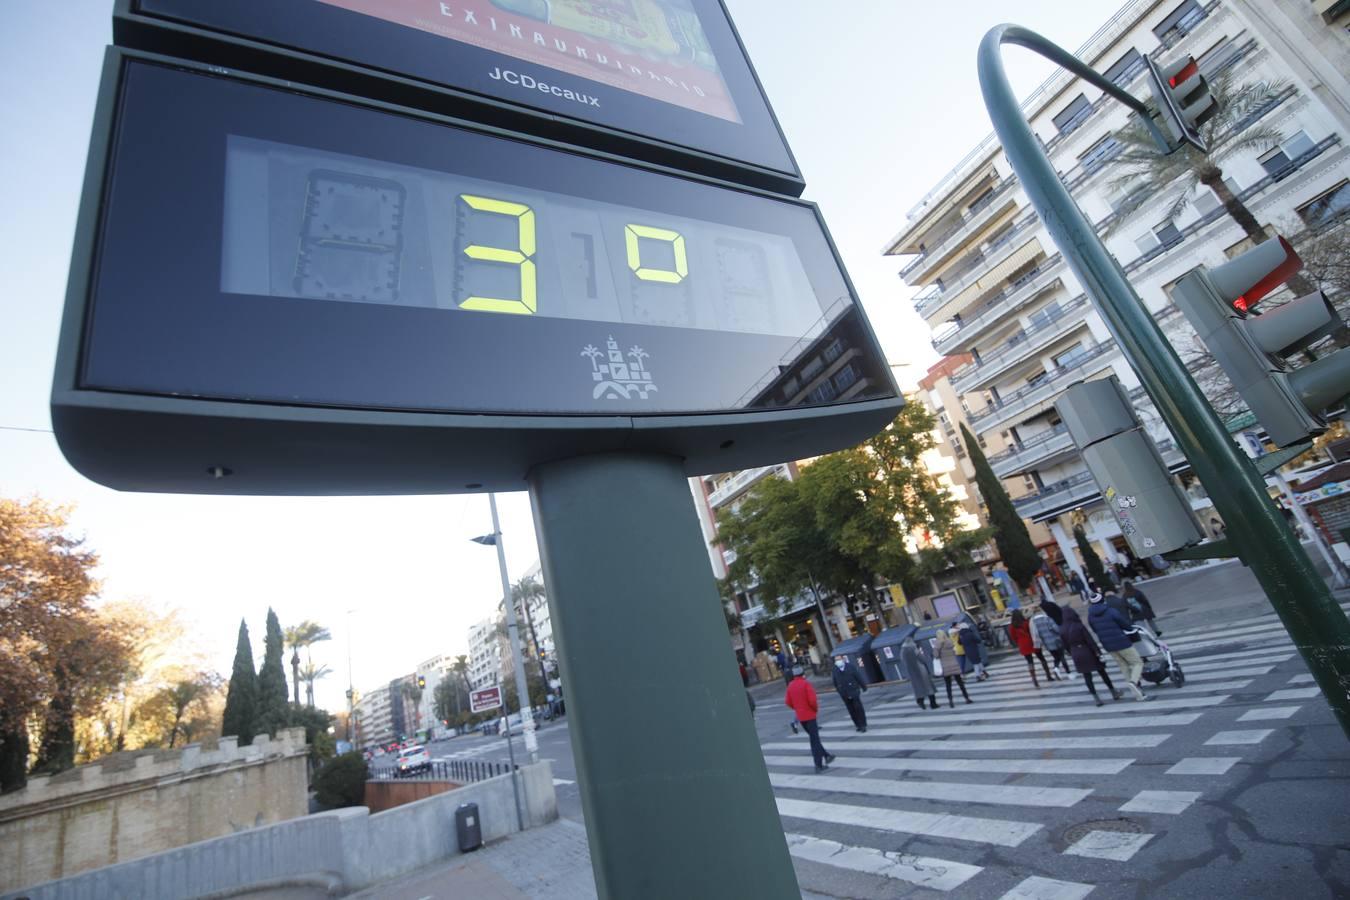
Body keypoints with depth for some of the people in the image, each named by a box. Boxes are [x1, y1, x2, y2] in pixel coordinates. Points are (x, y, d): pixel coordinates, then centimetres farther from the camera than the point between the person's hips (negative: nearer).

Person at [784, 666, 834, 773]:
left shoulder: (790, 685, 2)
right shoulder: (806, 683, -16)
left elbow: (788, 701, 3)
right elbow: (812, 700, -22)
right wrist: (816, 708, -3)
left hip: (800, 716, 6)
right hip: (810, 715, -6)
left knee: (814, 738, 21)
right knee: (815, 740, 2)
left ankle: (827, 755, 29)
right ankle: (818, 765, 3)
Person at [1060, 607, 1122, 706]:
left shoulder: (1062, 630, -3)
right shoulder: (1079, 626, -15)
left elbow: (1065, 644, 5)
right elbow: (1089, 640, -14)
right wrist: (1097, 651, -9)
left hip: (1077, 656, 2)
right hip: (1088, 652, -2)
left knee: (1087, 676, 8)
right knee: (1102, 672, 15)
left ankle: (1096, 698, 8)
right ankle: (1114, 693, 27)